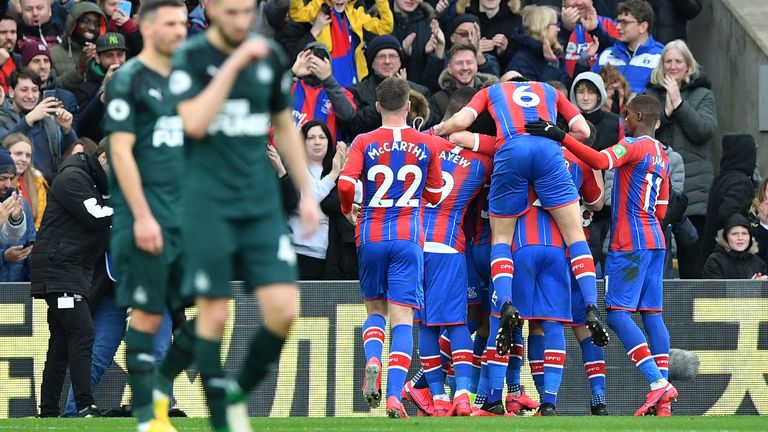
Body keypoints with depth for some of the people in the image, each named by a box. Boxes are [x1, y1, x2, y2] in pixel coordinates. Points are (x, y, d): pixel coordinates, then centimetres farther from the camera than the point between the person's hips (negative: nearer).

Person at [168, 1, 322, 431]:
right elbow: (195, 123, -19)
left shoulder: (271, 56, 8)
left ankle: (240, 394, 14)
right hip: (209, 205, -4)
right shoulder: (191, 57, -5)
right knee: (214, 315, -3)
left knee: (283, 310, -8)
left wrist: (307, 193, 16)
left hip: (262, 205, 4)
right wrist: (234, 64, -21)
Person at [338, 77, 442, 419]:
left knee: (374, 309, 19)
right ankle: (394, 396, -16)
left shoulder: (364, 143, 0)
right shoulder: (426, 144, 3)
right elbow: (434, 195, 11)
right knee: (402, 317, -3)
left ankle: (372, 359, -12)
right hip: (409, 237, -1)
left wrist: (348, 211, 9)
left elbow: (345, 183, -11)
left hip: (371, 236, 1)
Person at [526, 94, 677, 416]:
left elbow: (600, 161, -28)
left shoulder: (633, 146, -8)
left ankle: (657, 382, -21)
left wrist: (561, 137, -29)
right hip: (655, 240, 9)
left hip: (629, 243, -9)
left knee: (617, 312, -11)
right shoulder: (661, 156, 18)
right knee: (651, 313, 6)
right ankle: (663, 401, 0)